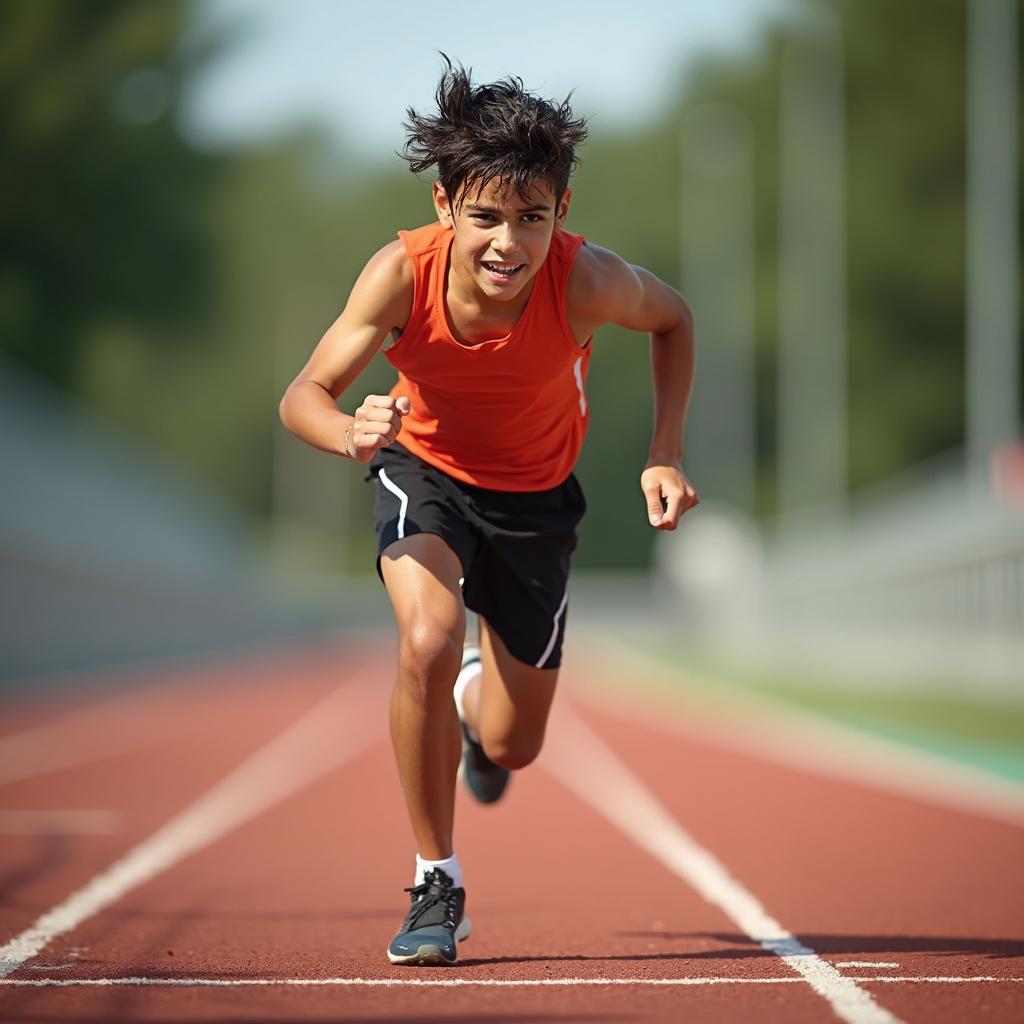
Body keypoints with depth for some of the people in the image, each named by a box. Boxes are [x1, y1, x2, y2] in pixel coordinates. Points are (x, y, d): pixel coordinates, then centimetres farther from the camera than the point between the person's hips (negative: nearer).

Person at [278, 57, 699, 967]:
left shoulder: (587, 281, -31)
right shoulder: (402, 274, -32)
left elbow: (673, 318, -9)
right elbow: (303, 396, -24)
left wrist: (664, 457, -16)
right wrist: (351, 433, -47)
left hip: (536, 495, 1)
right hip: (426, 471, -1)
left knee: (512, 748, 7)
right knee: (428, 642, -31)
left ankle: (476, 693, 48)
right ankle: (437, 885, -11)